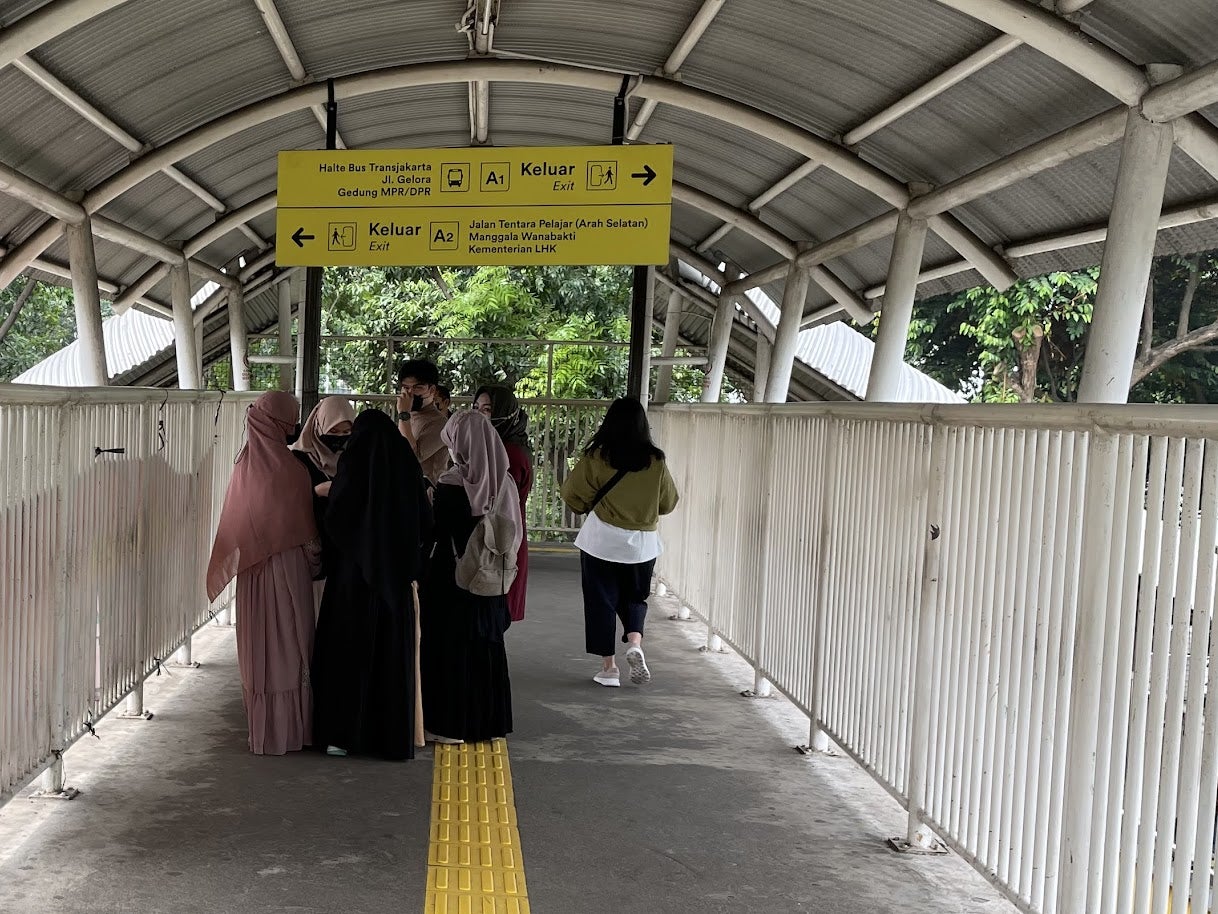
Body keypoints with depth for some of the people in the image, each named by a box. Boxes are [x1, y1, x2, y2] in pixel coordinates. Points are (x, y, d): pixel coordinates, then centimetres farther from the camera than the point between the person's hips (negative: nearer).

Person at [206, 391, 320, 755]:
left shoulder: (245, 463, 2)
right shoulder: (288, 468, -16)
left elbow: (234, 523, 8)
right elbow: (303, 528, -9)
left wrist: (243, 557, 18)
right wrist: (314, 556, 6)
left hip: (252, 575, 6)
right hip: (287, 570, -6)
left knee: (260, 647, 12)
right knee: (289, 646, 4)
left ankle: (263, 730, 21)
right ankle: (288, 731, 10)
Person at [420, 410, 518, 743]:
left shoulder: (451, 485, -17)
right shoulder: (502, 481, -3)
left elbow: (435, 532, -11)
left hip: (452, 578, -5)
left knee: (452, 647, 6)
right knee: (486, 648, 15)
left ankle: (453, 724, 10)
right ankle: (489, 721, 22)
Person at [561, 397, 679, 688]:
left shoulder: (596, 457, -9)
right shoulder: (655, 461, -3)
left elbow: (572, 494, -2)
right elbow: (668, 502, 8)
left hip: (601, 540, -2)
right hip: (642, 543, 2)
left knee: (601, 600, 9)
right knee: (634, 598, 20)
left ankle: (609, 667, 11)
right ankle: (634, 643, -4)